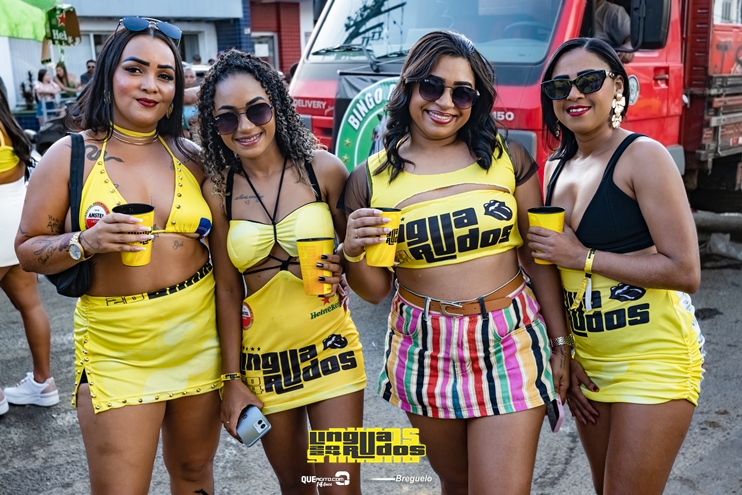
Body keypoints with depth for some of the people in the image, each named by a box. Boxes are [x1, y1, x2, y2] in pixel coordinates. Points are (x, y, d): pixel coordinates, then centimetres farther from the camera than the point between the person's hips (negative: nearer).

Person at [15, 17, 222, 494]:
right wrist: (86, 242, -20)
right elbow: (28, 249, -2)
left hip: (200, 337, 3)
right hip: (116, 347, -2)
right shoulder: (72, 155, -4)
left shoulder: (191, 157, 4)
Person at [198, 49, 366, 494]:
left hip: (330, 347, -1)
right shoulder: (219, 191, -4)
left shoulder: (322, 168, -8)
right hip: (264, 359, 2)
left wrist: (342, 266, -18)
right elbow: (227, 289, 0)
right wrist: (232, 379, 0)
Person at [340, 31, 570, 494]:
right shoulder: (371, 179, -2)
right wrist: (353, 252, -17)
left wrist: (560, 343, 4)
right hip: (425, 351, 1)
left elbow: (539, 259, 3)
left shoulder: (508, 158, -2)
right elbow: (375, 290, 3)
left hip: (510, 344, -1)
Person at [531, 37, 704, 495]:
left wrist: (583, 257, -18)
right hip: (586, 358, 7)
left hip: (652, 355, -7)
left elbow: (686, 272, -19)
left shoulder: (643, 156, -13)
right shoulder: (556, 168, 8)